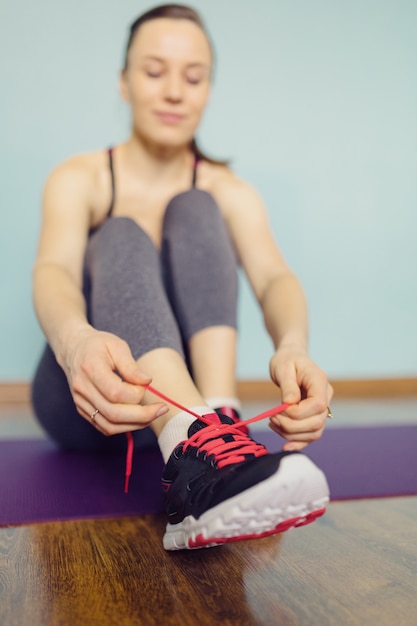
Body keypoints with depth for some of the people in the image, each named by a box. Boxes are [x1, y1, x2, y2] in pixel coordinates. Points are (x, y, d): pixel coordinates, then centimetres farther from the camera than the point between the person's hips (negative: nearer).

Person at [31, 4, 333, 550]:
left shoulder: (226, 191, 3)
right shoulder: (80, 178, -1)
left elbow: (273, 276, -16)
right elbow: (53, 271, -22)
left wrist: (293, 347, -41)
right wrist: (76, 340, -47)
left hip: (181, 398, 1)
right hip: (87, 397, -1)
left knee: (193, 211, -16)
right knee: (122, 236, -25)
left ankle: (219, 427, -35)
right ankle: (197, 449, -50)